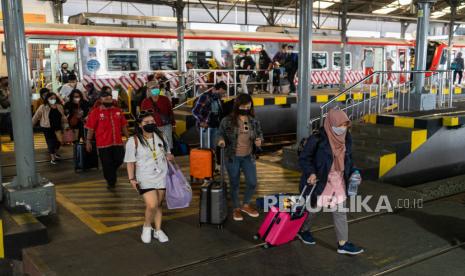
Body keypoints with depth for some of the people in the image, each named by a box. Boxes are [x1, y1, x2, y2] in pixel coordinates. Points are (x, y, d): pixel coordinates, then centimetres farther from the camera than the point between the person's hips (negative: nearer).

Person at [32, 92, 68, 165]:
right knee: (51, 142, -1)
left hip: (58, 127, 4)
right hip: (47, 128, -4)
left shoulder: (59, 107, 1)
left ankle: (56, 153, 40)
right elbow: (36, 117, -5)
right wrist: (31, 125, -3)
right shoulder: (43, 107, -11)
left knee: (59, 141, 12)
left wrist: (66, 124, 5)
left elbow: (63, 117, 10)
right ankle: (52, 158, 13)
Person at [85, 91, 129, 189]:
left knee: (119, 160, 6)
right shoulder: (95, 112, -4)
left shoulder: (118, 111, 9)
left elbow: (123, 126, 14)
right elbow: (90, 128, -5)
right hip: (103, 143, -4)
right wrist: (88, 141, -6)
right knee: (107, 164, 2)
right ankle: (110, 182, 20)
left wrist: (128, 137, 12)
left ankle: (110, 175, 35)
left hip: (117, 142, 4)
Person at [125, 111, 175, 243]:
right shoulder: (133, 141, -10)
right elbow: (130, 162, -6)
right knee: (152, 205, -15)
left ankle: (158, 230, 30)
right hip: (145, 178, -4)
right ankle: (147, 227, 15)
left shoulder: (160, 136, 4)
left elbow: (167, 153, 18)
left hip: (162, 176, 4)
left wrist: (169, 157, -1)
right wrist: (132, 179, -12)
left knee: (159, 204, 12)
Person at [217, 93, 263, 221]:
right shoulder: (227, 120, -10)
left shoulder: (254, 121, -1)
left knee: (252, 183, 6)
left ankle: (246, 205, 32)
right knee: (234, 184, 9)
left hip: (248, 157, 3)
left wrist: (259, 140, -10)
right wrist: (221, 140, -23)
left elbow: (260, 133, 13)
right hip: (232, 157, -3)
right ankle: (236, 208, 28)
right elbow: (220, 133, -1)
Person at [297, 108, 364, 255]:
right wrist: (311, 173, -29)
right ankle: (303, 230, 41)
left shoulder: (346, 138, -2)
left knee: (340, 212, 8)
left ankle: (343, 244, 18)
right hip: (320, 180, -5)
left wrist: (352, 172, -1)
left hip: (339, 181, 5)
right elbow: (304, 158, -14)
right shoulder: (317, 140, -22)